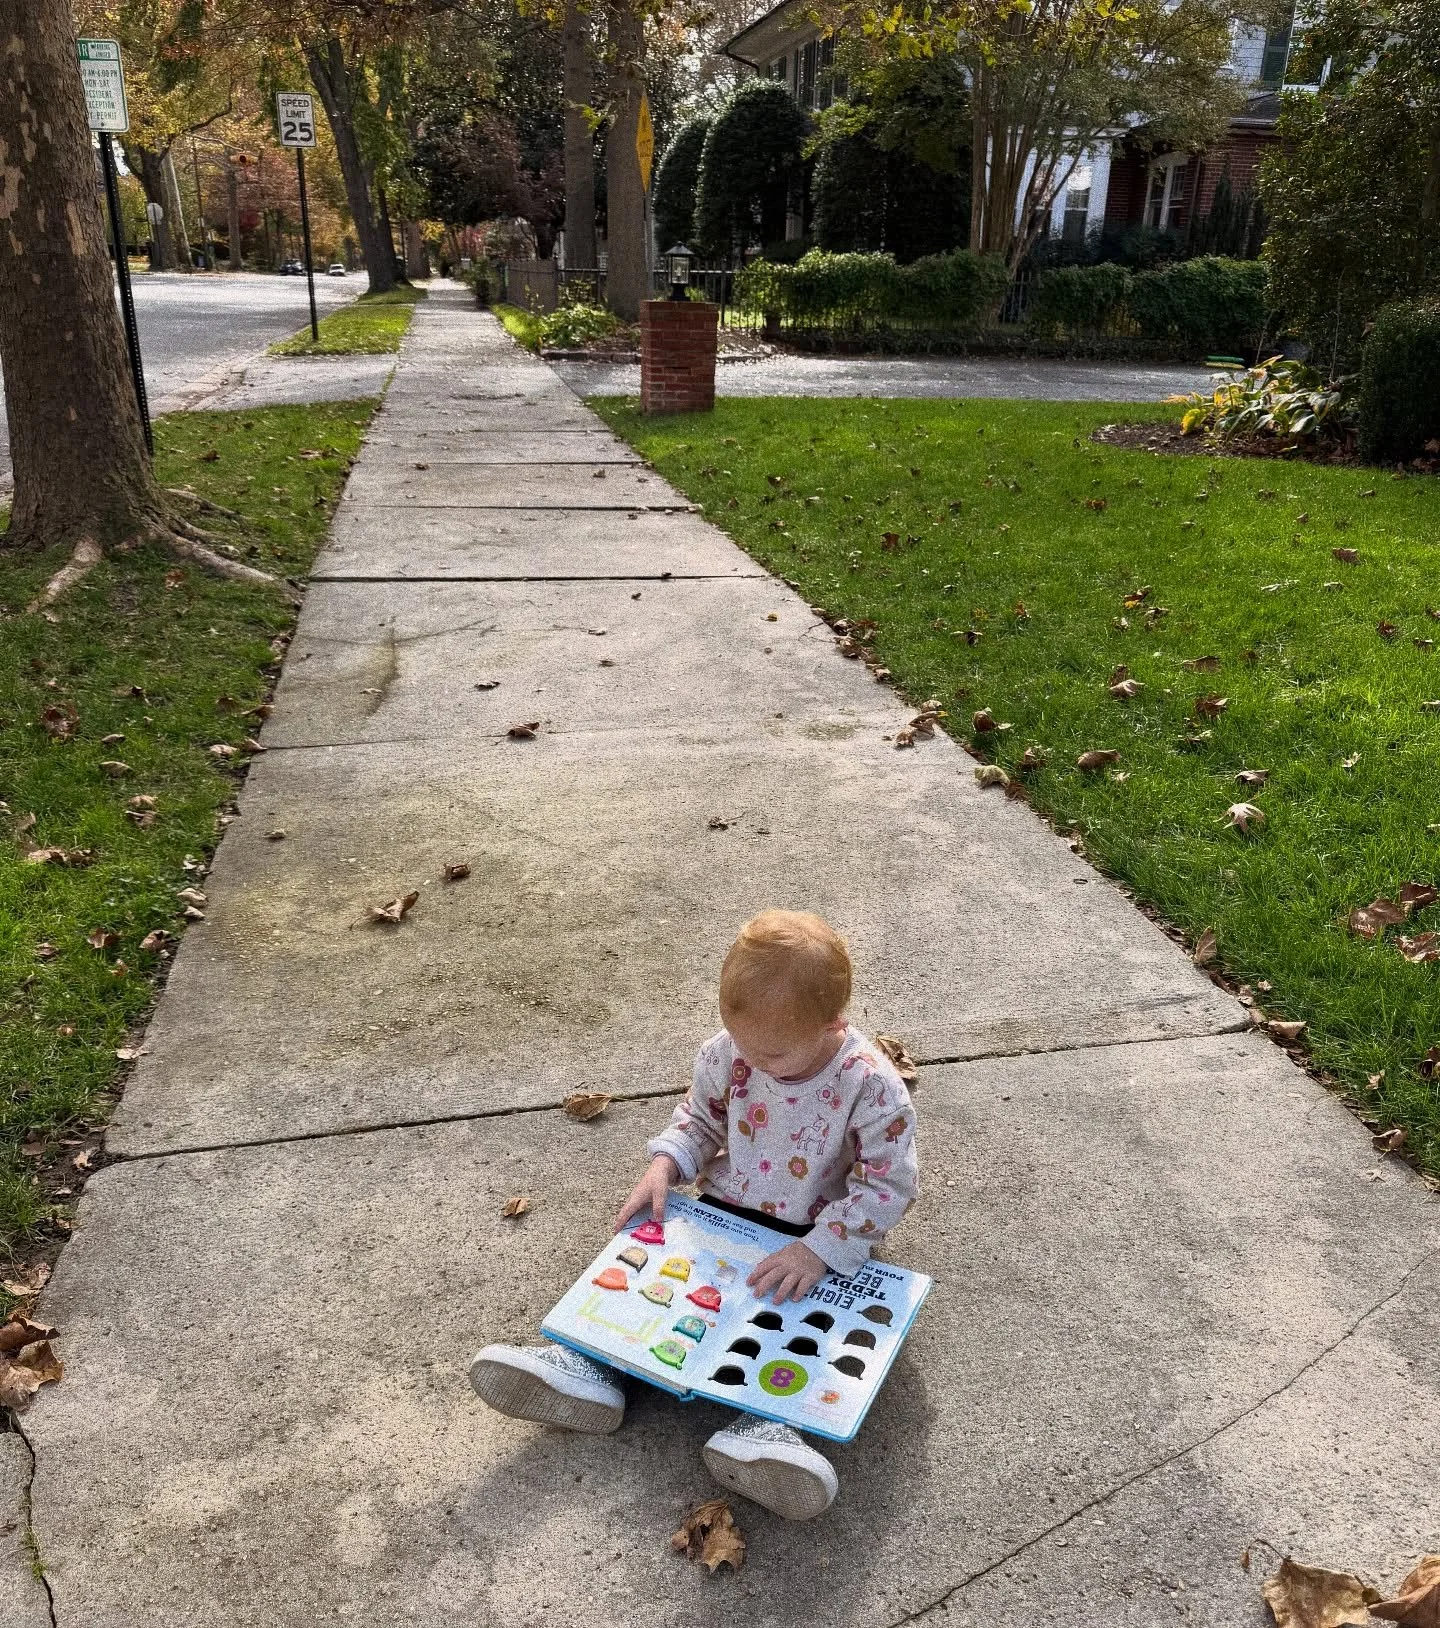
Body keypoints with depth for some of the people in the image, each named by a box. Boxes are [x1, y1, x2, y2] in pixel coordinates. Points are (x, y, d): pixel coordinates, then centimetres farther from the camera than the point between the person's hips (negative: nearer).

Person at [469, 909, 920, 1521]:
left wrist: (819, 1250, -30)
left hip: (813, 1240, -4)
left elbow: (889, 1183, -22)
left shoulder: (870, 1085, -25)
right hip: (722, 1210, 4)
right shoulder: (727, 1054, -12)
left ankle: (765, 1419, -34)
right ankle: (592, 1361, -12)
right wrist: (664, 1166, -13)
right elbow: (699, 1117, 6)